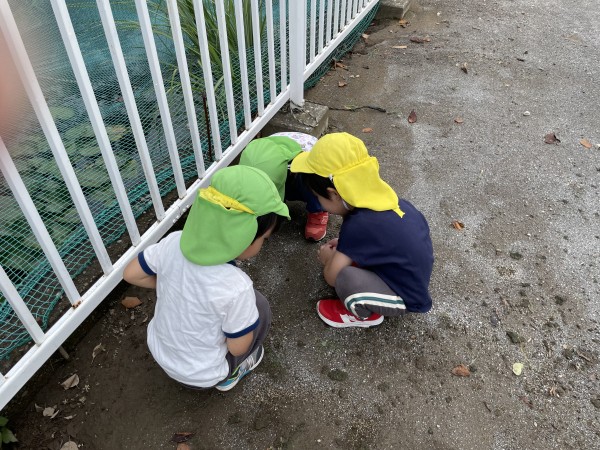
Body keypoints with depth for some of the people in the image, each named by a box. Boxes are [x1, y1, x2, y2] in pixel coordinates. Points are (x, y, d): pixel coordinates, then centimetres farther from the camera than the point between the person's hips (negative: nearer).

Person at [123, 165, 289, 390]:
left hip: (159, 350, 5)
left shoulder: (173, 243, -22)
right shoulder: (235, 288, -35)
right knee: (259, 306, 3)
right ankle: (229, 374, 19)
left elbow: (131, 274, -5)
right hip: (201, 375, -5)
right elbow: (238, 347, -20)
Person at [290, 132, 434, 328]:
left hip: (404, 297, -8)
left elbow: (332, 276, -22)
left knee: (345, 276, -29)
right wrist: (344, 245, 6)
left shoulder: (358, 225, -32)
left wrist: (328, 258, -1)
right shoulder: (380, 196, -10)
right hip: (410, 276, 8)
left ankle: (365, 314, 1)